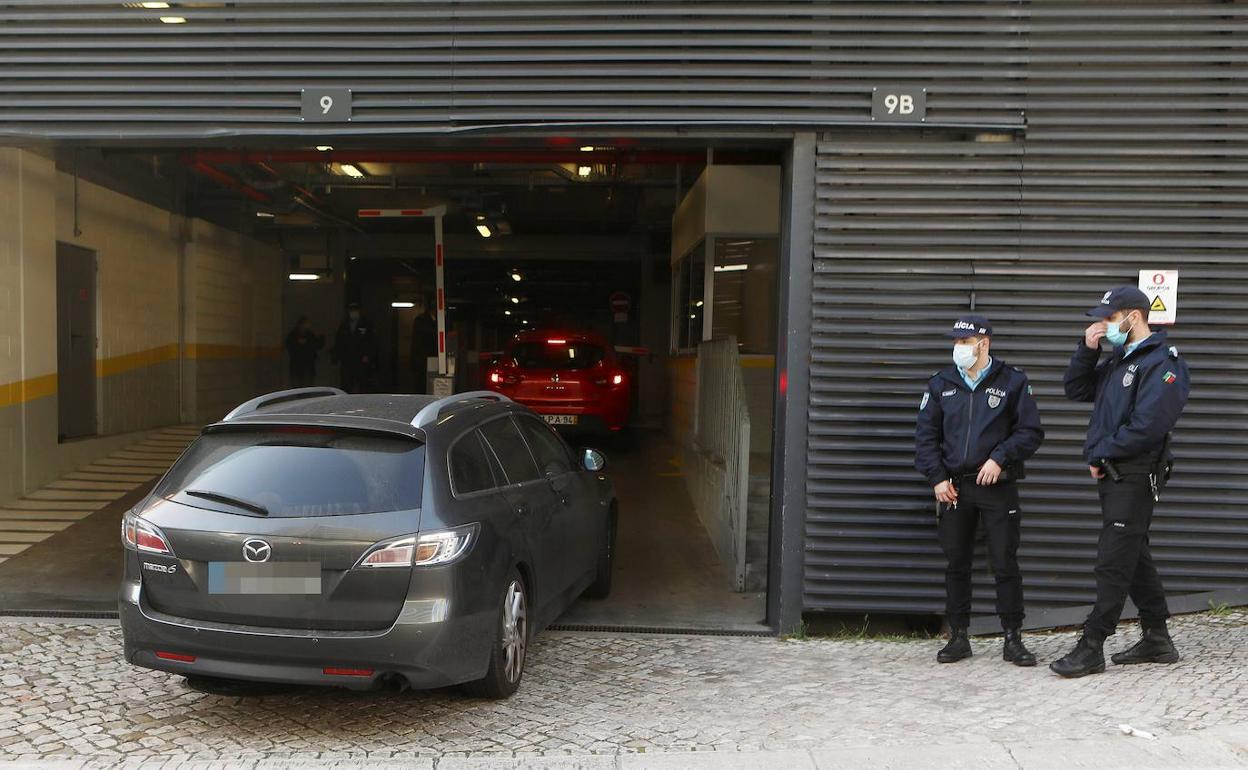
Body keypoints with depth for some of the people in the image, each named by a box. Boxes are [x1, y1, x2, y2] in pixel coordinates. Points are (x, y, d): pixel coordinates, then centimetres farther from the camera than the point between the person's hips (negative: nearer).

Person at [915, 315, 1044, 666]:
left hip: (998, 487, -2)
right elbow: (925, 436, 8)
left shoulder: (1012, 381, 1)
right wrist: (937, 478, -2)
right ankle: (958, 637, 19)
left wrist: (1000, 458, -13)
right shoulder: (941, 384, 7)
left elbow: (1031, 432, 0)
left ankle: (1013, 638, 13)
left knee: (1005, 564, 0)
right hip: (953, 488, 3)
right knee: (956, 564, 8)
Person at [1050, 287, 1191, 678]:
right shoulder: (1117, 359, 14)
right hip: (1112, 475, 9)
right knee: (1133, 558, 15)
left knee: (1114, 562, -5)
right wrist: (1086, 349, 2)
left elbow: (1145, 428, -22)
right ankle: (1157, 641, 27)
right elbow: (1076, 390, 15)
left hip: (1134, 479, -9)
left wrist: (1099, 455, -13)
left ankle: (1091, 648, 1)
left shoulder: (1162, 364, -14)